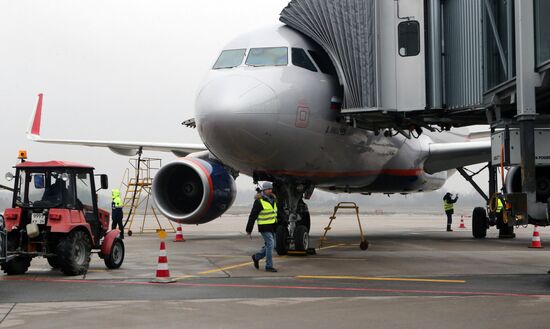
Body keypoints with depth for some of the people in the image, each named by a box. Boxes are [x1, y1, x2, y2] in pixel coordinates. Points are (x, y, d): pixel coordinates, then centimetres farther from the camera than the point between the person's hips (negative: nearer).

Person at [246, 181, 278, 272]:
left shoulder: (273, 200, 10)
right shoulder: (259, 201, -13)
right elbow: (252, 216, -11)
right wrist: (249, 230, -11)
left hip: (272, 227, 8)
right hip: (264, 227, -8)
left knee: (270, 245, 11)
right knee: (270, 244, -10)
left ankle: (257, 257, 30)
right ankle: (269, 266, -3)